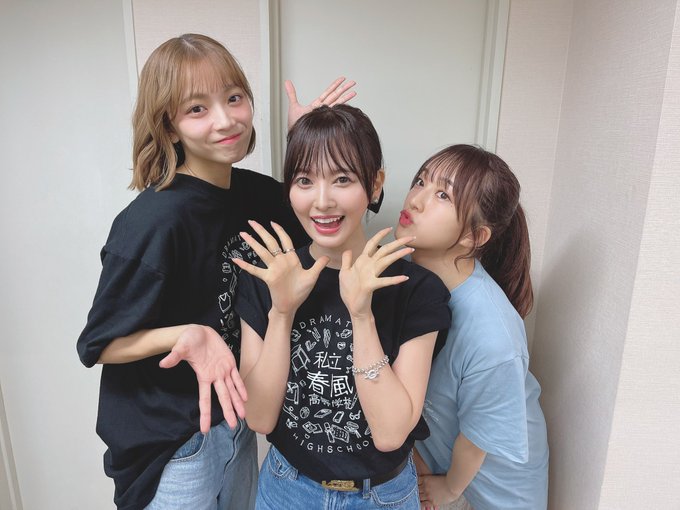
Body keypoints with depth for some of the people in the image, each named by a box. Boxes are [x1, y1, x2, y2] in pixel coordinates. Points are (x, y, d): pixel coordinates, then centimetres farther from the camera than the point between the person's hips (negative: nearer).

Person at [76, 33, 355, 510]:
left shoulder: (255, 191, -7)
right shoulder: (154, 221, -27)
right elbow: (100, 344, -17)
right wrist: (186, 336, -36)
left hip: (233, 413, 7)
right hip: (171, 443, -6)